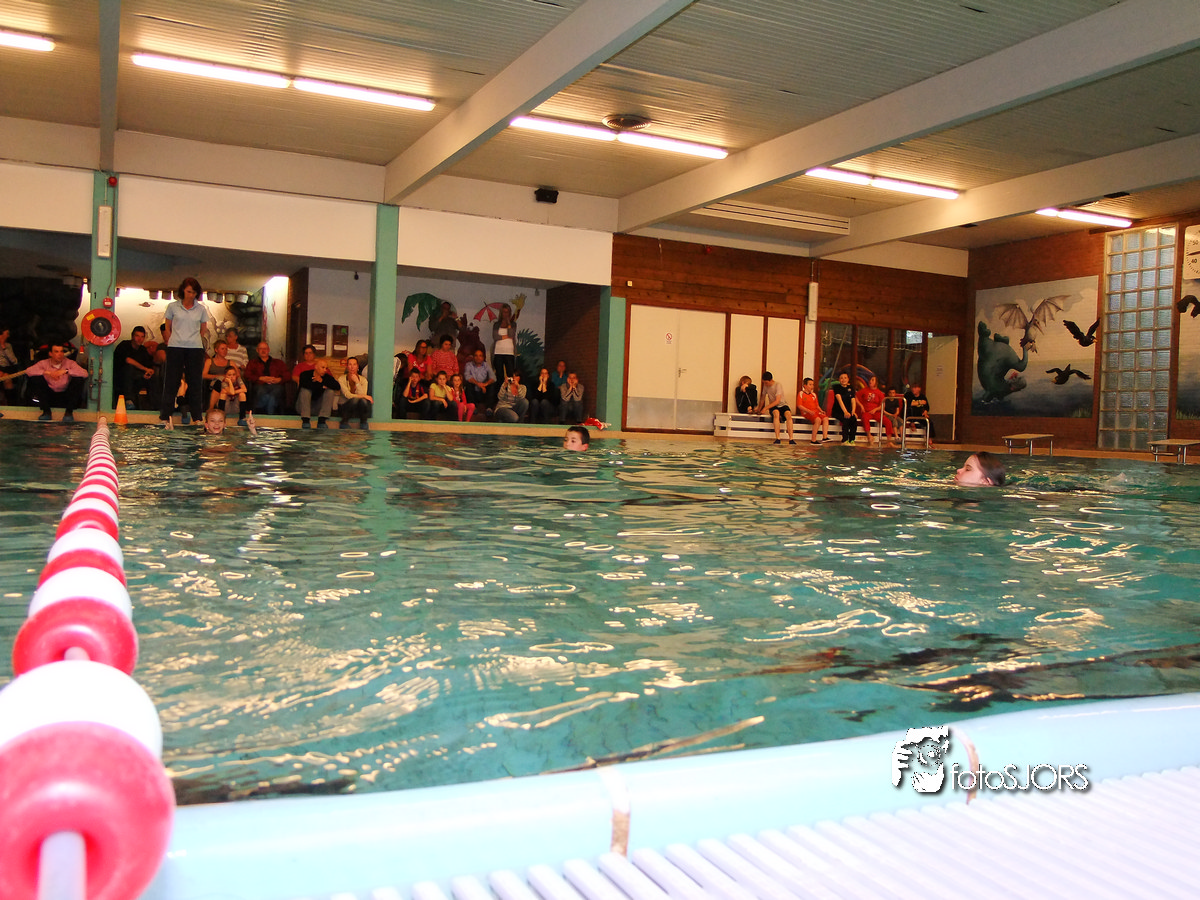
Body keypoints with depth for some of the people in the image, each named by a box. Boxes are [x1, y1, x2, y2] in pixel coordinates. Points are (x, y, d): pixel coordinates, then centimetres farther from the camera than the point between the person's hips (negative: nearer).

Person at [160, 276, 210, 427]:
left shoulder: (201, 309, 8)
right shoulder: (173, 306, 5)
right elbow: (167, 328, 11)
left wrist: (194, 340, 7)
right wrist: (172, 342, 4)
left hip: (195, 348, 1)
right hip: (175, 348, -1)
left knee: (195, 382, 3)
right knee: (171, 381, 1)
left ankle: (197, 417, 8)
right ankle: (165, 416, 5)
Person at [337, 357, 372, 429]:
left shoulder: (363, 380, 2)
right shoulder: (342, 379, -6)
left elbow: (362, 394, -14)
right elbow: (348, 395, -18)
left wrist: (357, 382, -18)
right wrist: (364, 396, -23)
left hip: (358, 410, 2)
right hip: (344, 406, -2)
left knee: (364, 401, -33)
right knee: (355, 399, -36)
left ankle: (363, 423, -12)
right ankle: (344, 422, -16)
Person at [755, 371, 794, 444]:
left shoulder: (778, 385, -14)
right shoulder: (765, 386, 4)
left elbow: (777, 401, -22)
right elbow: (763, 399, 19)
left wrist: (765, 408, -25)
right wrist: (759, 409, 14)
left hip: (782, 405, -2)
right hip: (773, 407, 2)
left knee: (788, 414, -36)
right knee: (776, 413, -36)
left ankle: (791, 439, -40)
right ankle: (777, 439, -43)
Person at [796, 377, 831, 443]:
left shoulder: (813, 394, 22)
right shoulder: (801, 393, 2)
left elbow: (817, 405, 24)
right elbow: (799, 406, -7)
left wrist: (821, 410, 3)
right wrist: (809, 411, -17)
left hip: (815, 411, 7)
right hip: (806, 412, -7)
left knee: (826, 418, -18)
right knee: (818, 419, -31)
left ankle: (825, 437, -23)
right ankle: (813, 440, -29)